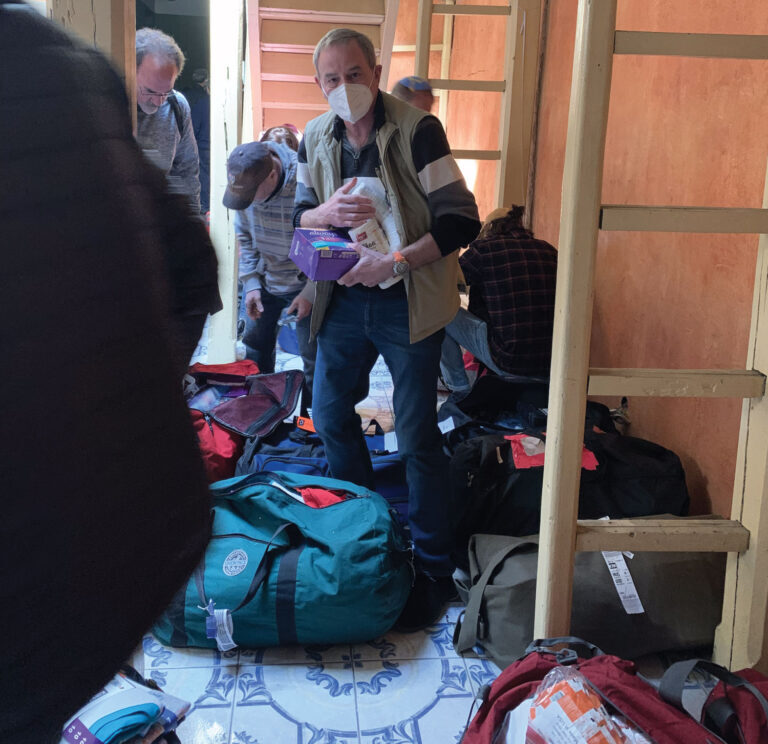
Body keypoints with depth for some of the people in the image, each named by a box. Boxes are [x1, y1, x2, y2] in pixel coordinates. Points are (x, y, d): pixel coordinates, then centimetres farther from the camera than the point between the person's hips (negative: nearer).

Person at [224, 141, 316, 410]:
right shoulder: (243, 183, -12)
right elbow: (244, 237, 4)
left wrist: (310, 293, -19)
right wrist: (251, 282, -4)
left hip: (304, 282, -5)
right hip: (263, 278, 5)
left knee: (313, 354, -1)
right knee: (256, 343, 16)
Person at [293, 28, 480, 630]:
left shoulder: (417, 130, -14)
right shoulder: (316, 138, 4)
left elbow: (462, 220, -17)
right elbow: (299, 217, 12)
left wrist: (395, 262, -26)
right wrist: (326, 212, -12)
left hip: (407, 303, -6)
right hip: (344, 298, 6)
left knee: (417, 435, -2)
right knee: (330, 415, 15)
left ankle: (434, 569, 12)